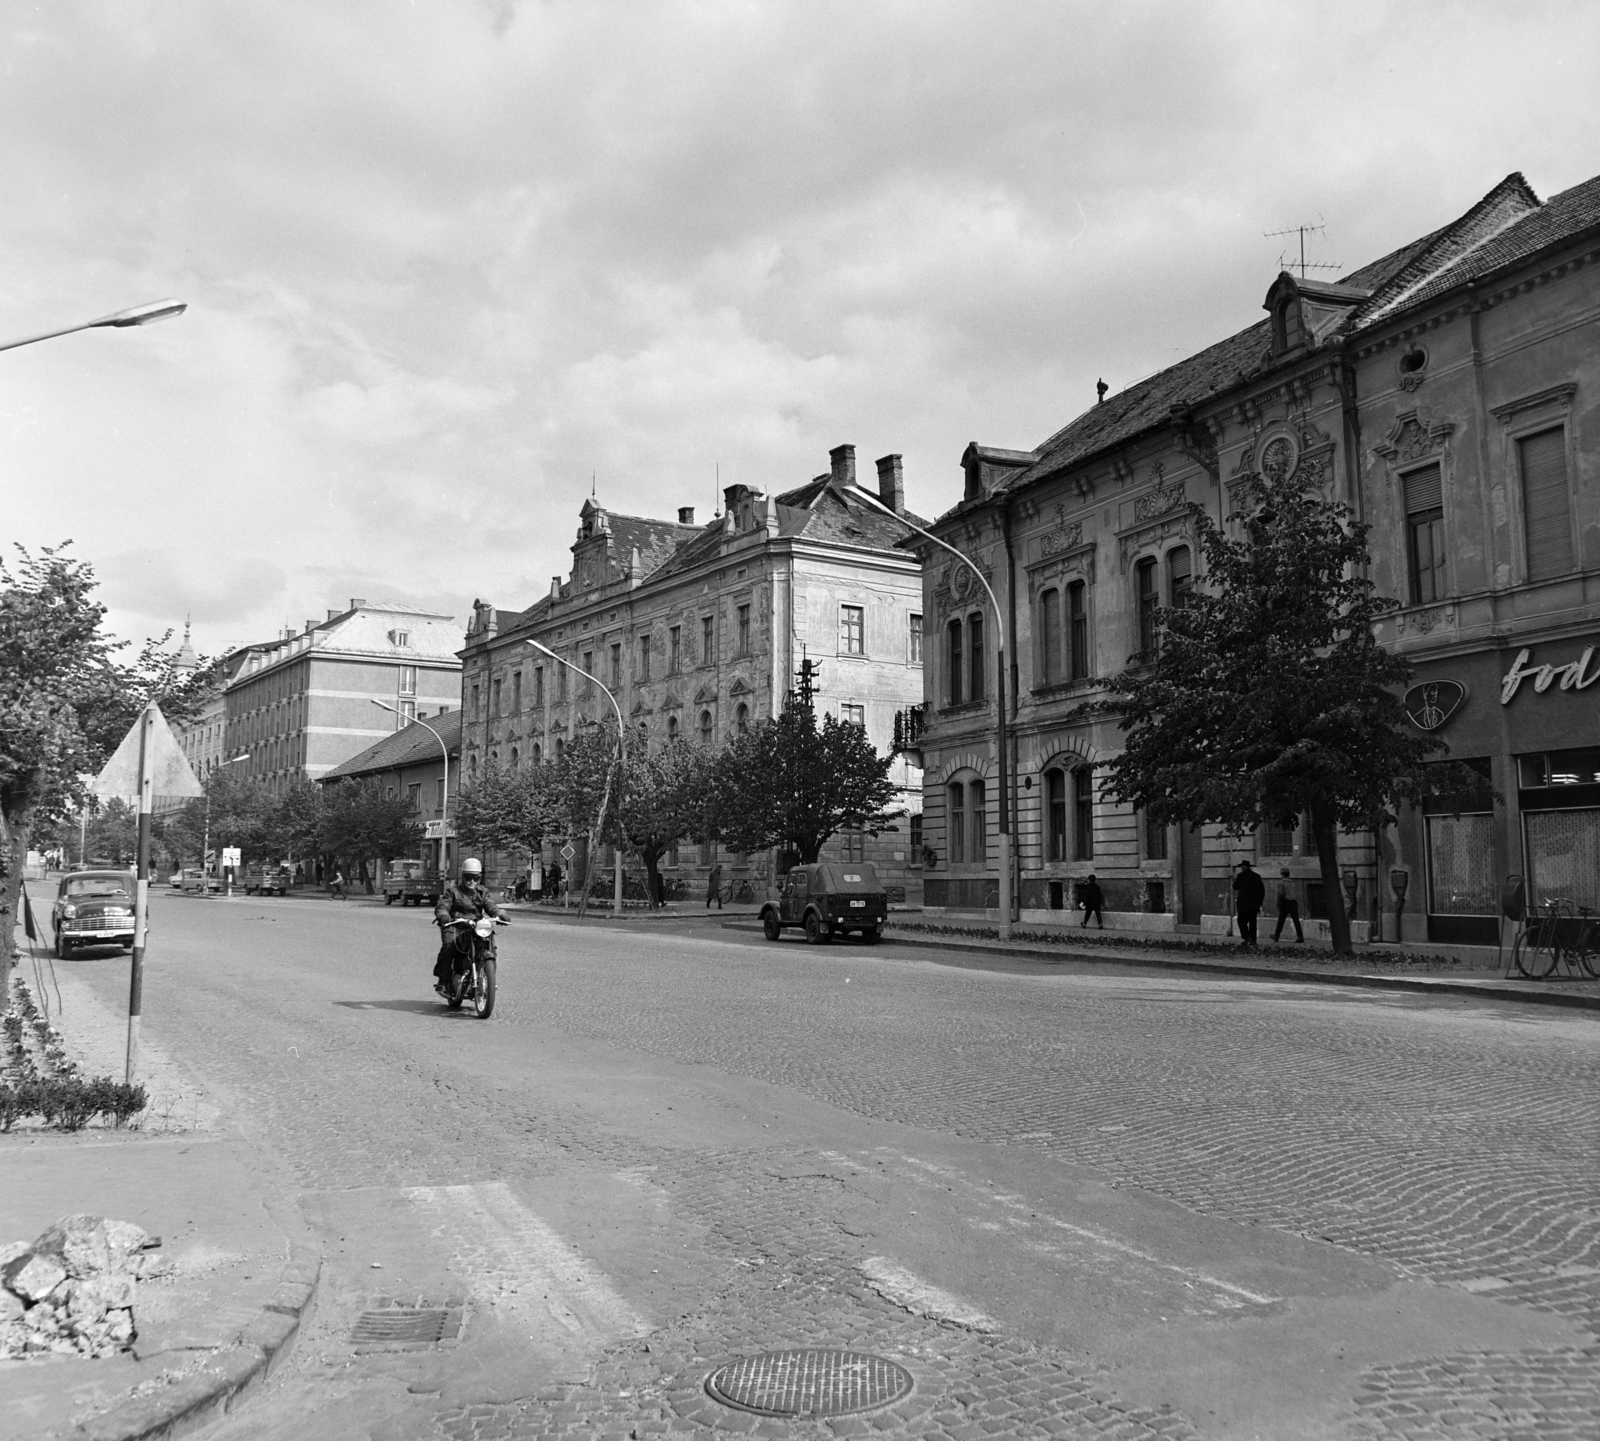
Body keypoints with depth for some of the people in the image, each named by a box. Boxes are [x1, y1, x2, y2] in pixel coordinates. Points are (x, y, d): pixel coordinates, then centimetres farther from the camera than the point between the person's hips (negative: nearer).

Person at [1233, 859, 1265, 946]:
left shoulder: (1241, 875, -5)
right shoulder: (1257, 876, 11)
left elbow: (1235, 887, 0)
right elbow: (1262, 890, 12)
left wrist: (1235, 880, 19)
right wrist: (1260, 902, 18)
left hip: (1244, 903, -5)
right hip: (1255, 904, 5)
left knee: (1242, 920, -2)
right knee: (1252, 921, 8)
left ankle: (1246, 938, -17)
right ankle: (1253, 939, 4)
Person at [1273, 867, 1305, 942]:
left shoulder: (1281, 882, -5)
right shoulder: (1292, 882, 16)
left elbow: (1280, 894, -13)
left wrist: (1278, 905, -11)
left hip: (1285, 903, -5)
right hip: (1294, 902, 5)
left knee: (1281, 920, 8)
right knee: (1296, 920, -2)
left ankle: (1276, 936, 20)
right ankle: (1300, 937, -14)